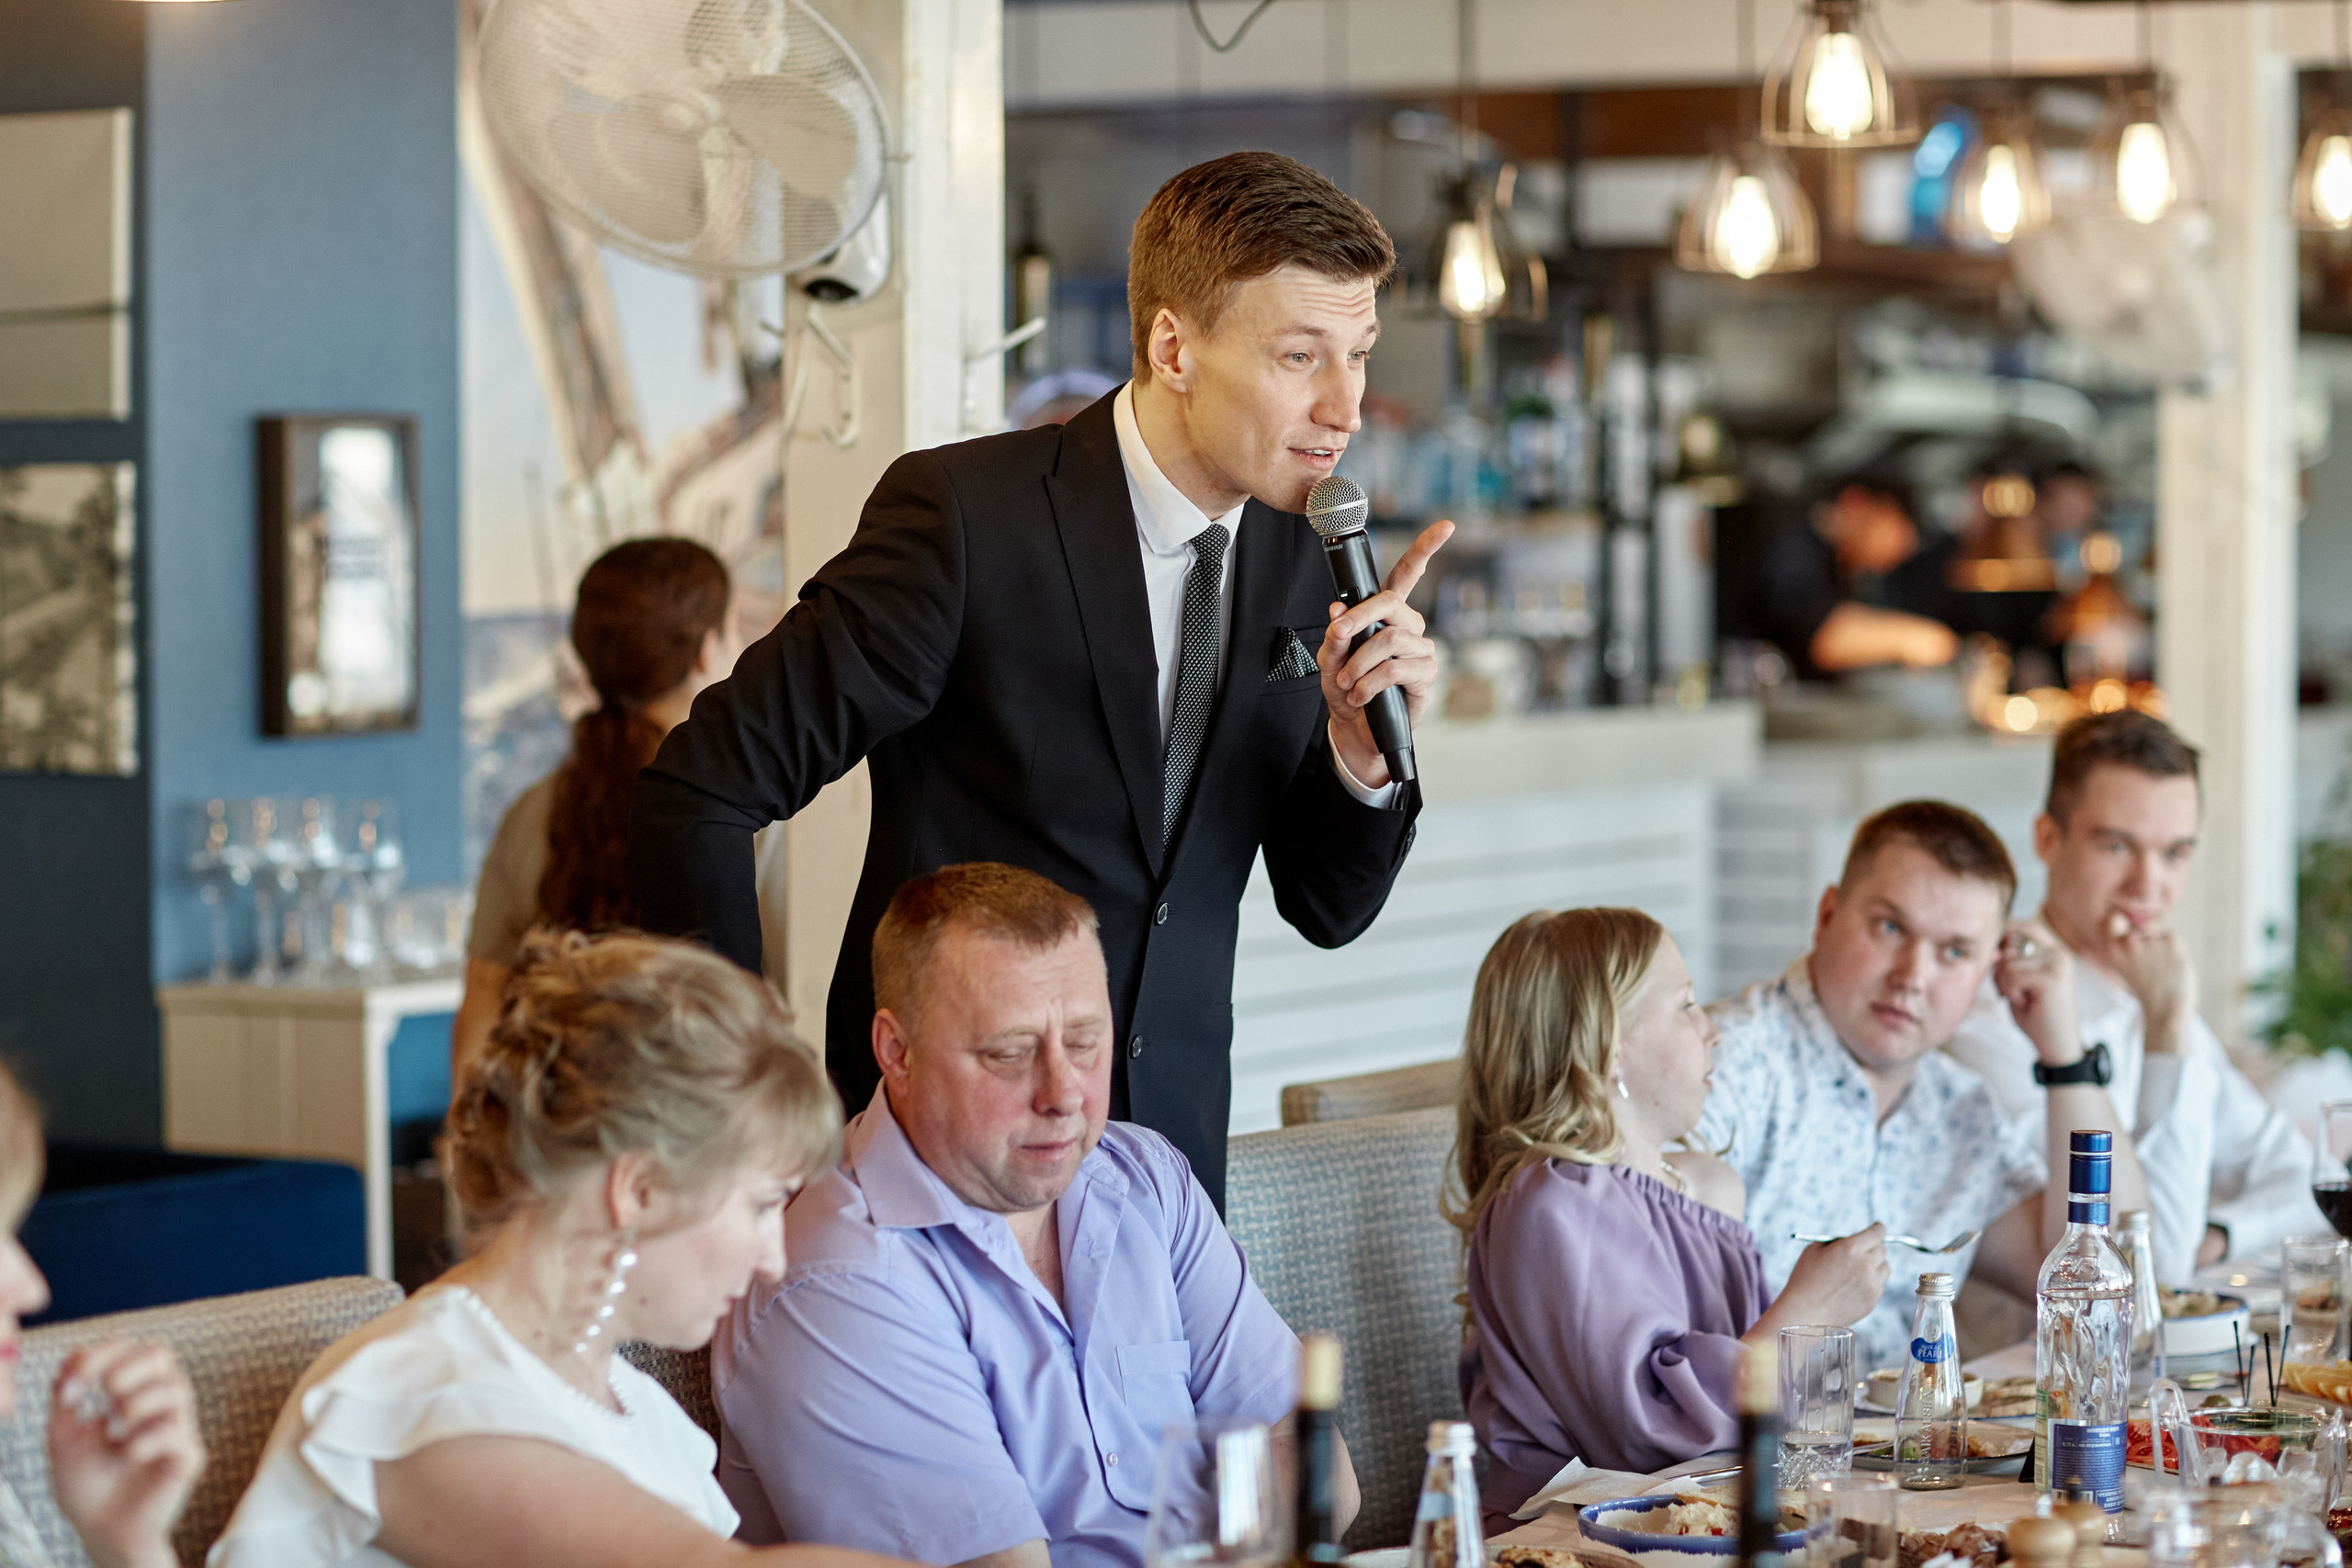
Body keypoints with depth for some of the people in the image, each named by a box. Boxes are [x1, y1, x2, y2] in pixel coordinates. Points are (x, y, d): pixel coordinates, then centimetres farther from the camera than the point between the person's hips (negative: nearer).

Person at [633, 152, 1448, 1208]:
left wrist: (1362, 756, -10)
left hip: (1172, 1150, 6)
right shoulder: (966, 516, -14)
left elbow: (1327, 909, 11)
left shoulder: (1301, 563, 4)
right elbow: (698, 789, -12)